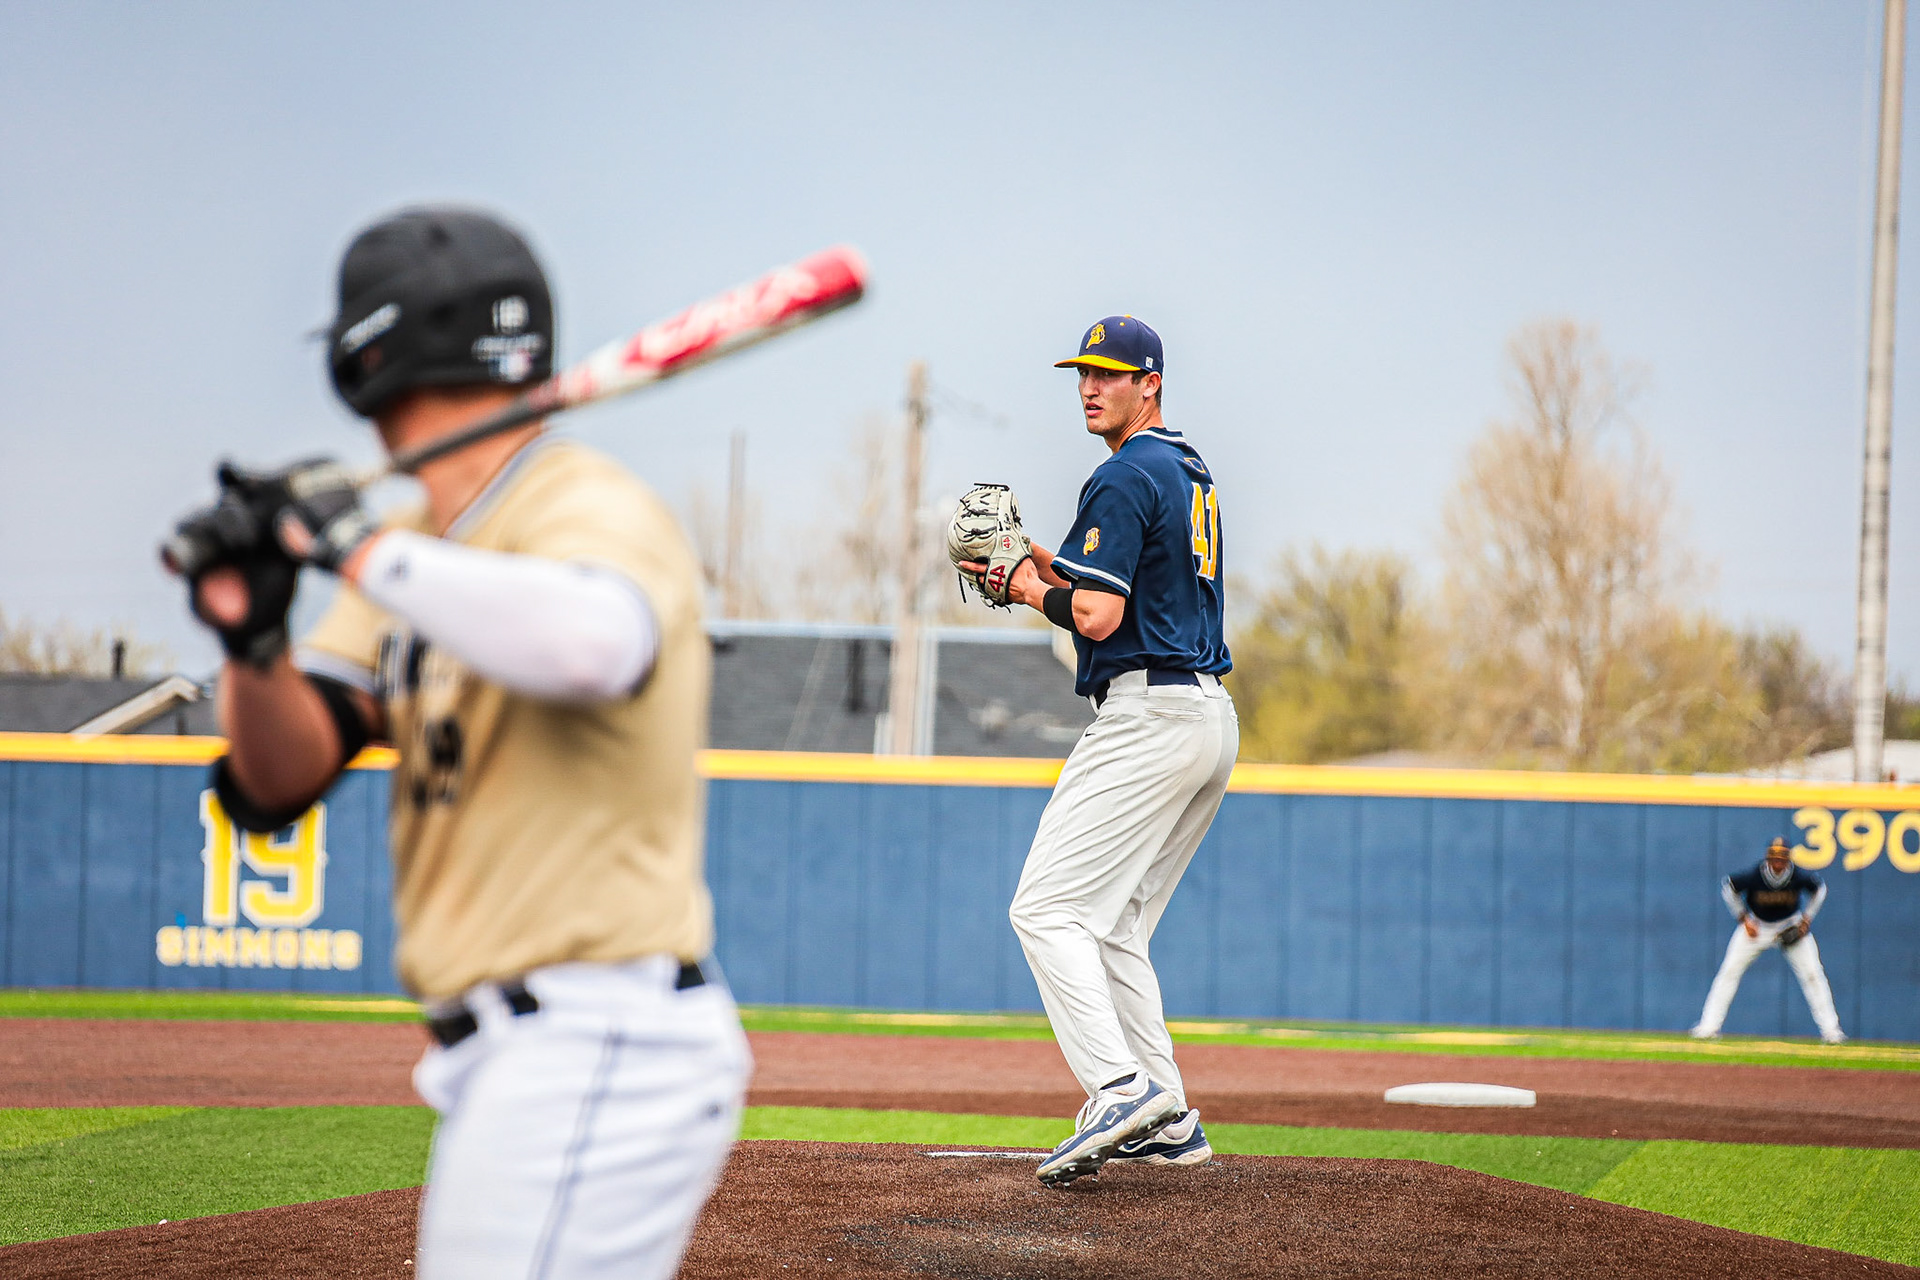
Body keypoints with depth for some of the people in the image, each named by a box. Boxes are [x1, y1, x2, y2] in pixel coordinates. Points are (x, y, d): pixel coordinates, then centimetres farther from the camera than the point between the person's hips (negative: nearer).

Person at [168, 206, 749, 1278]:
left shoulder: (594, 512, -11)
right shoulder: (424, 552, 15)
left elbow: (586, 644, -37)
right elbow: (278, 781, 8)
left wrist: (363, 549, -26)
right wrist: (253, 635, -12)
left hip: (599, 1056, -10)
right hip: (514, 1059, 10)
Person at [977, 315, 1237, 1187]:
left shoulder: (1125, 478, -11)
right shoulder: (1194, 477, 20)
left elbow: (1098, 617, -19)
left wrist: (1035, 591, -1)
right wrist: (1054, 569, 18)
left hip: (1149, 715, -10)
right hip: (1213, 716, 10)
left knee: (1048, 908, -11)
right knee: (1112, 925, 15)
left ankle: (1120, 1087, -24)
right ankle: (1167, 1122, 12)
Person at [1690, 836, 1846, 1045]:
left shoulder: (1799, 877, -25)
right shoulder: (1754, 877, -28)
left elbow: (1819, 889, -2)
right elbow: (1728, 887, -8)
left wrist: (1806, 919, -10)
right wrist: (1744, 918, -12)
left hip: (1791, 926, 0)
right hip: (1756, 926, 0)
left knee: (1812, 974, -8)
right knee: (1730, 971, -10)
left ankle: (1830, 1029, 1)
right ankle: (1709, 1026, -5)